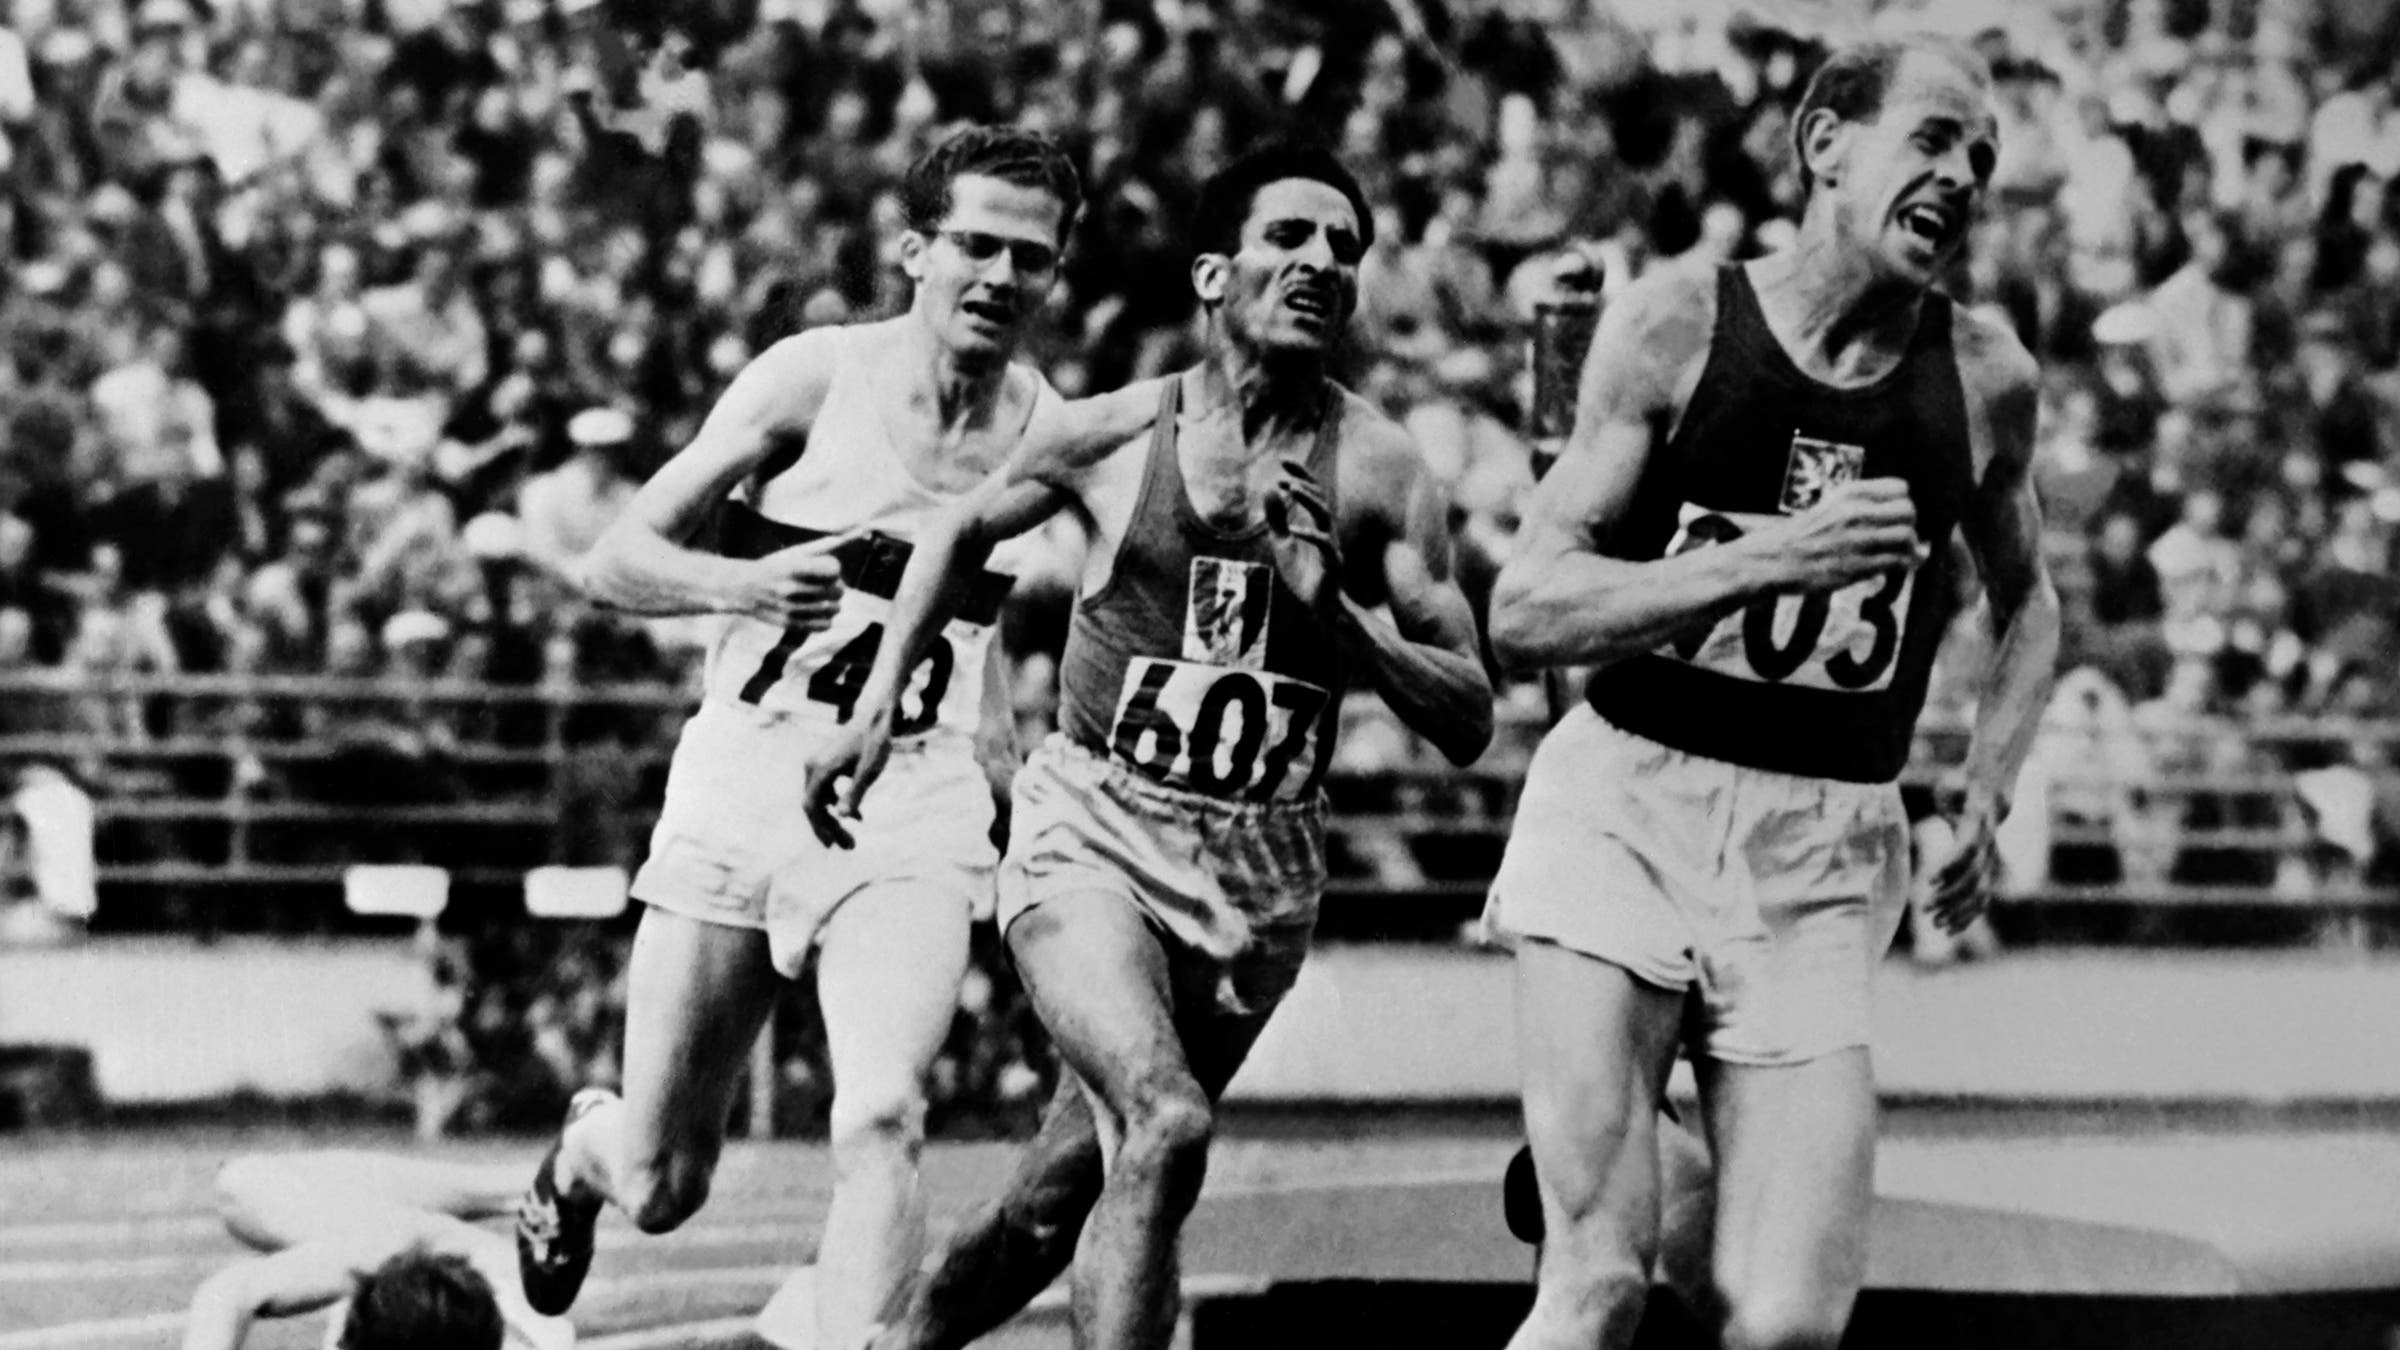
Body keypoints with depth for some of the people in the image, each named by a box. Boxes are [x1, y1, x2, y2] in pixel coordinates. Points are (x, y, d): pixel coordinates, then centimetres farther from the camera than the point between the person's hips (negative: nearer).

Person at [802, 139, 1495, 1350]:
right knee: (1166, 1128, -27)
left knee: (1083, 1183, 12)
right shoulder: (1112, 435, -2)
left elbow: (1465, 725, -5)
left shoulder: (1376, 473, -3)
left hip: (1261, 873, 3)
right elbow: (970, 531, 20)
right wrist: (879, 702, 14)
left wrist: (1325, 601, -18)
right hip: (1092, 837, -2)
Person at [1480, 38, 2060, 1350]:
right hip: (1624, 809, -3)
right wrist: (1764, 563, -21)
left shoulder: (1986, 380, 4)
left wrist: (1985, 797, 9)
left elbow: (2026, 602, 24)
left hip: (1823, 856, 3)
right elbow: (1522, 612, -8)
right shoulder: (1676, 325, -4)